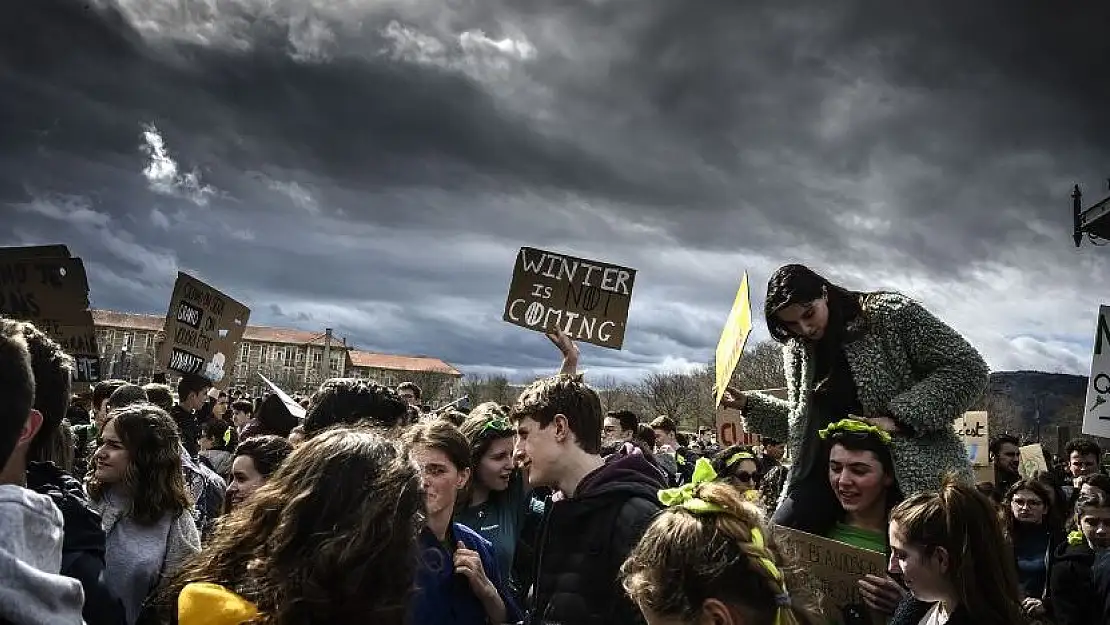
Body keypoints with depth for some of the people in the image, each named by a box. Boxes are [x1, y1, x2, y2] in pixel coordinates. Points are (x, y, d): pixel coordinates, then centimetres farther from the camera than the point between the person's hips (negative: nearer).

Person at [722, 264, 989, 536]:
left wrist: (898, 418, -19)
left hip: (912, 472, -5)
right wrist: (748, 404, 9)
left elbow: (968, 368, -10)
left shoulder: (890, 313, -7)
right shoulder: (797, 350, 12)